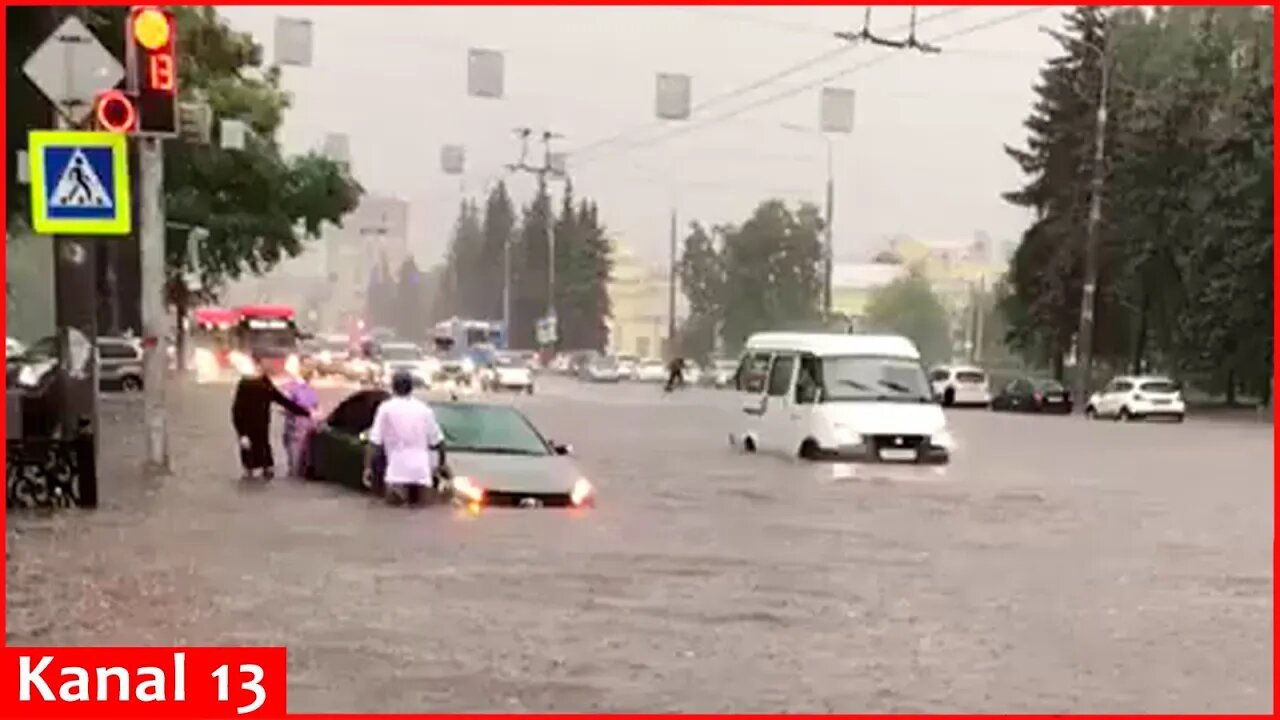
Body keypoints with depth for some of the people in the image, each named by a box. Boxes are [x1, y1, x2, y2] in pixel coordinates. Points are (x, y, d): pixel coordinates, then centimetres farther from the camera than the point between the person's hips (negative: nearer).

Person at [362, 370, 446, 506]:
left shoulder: (385, 408, -1)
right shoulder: (424, 409, 7)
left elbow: (374, 442, -5)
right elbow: (437, 441, 11)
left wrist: (368, 468, -2)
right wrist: (441, 463, 24)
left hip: (398, 469, -3)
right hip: (421, 468, 3)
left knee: (393, 499, 9)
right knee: (415, 498, 17)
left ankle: (397, 487, -20)